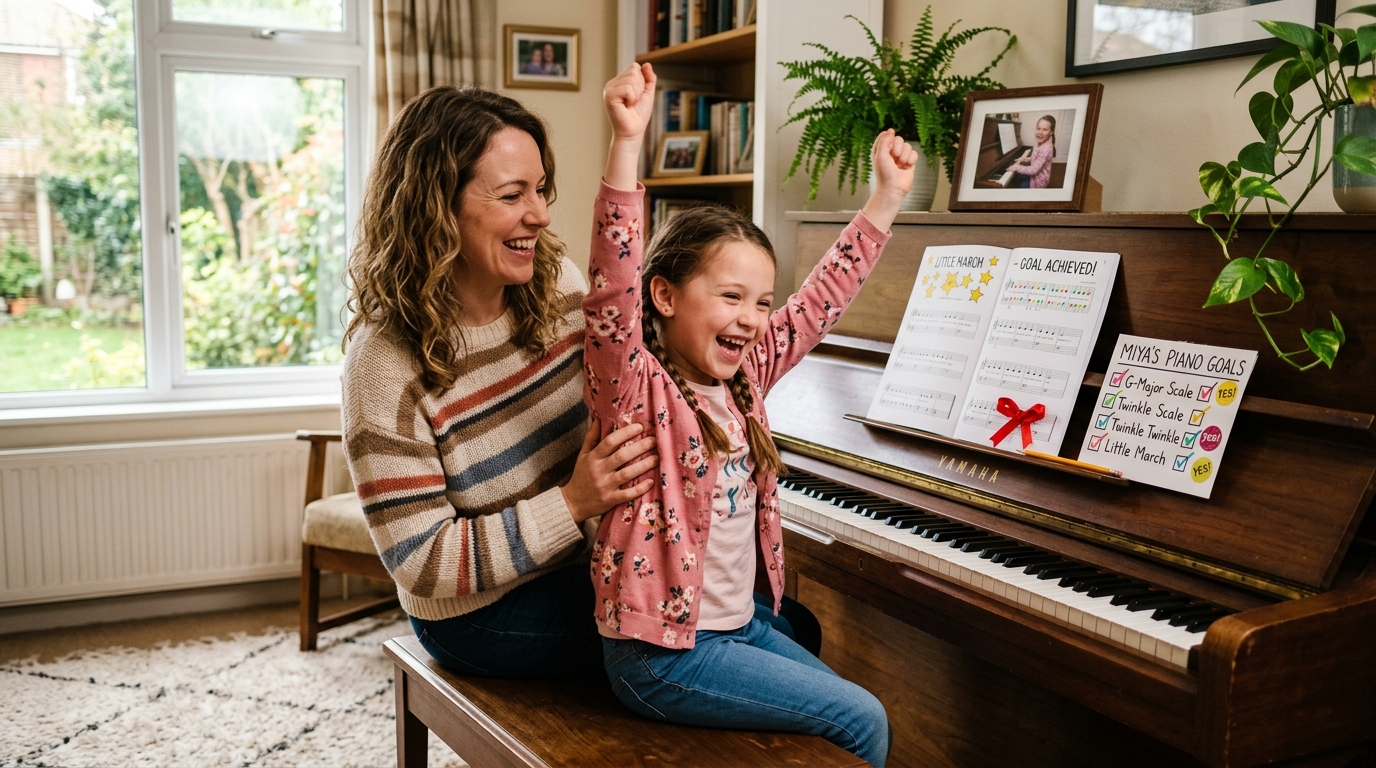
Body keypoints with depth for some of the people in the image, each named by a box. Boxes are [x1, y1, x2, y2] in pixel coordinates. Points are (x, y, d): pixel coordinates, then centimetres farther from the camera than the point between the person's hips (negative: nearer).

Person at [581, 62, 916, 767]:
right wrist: (626, 142, -41)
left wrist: (888, 196, 11)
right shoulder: (638, 387, -17)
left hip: (739, 622, 8)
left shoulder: (741, 377, 3)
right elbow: (614, 288, -34)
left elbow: (822, 299, 9)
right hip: (664, 652, -8)